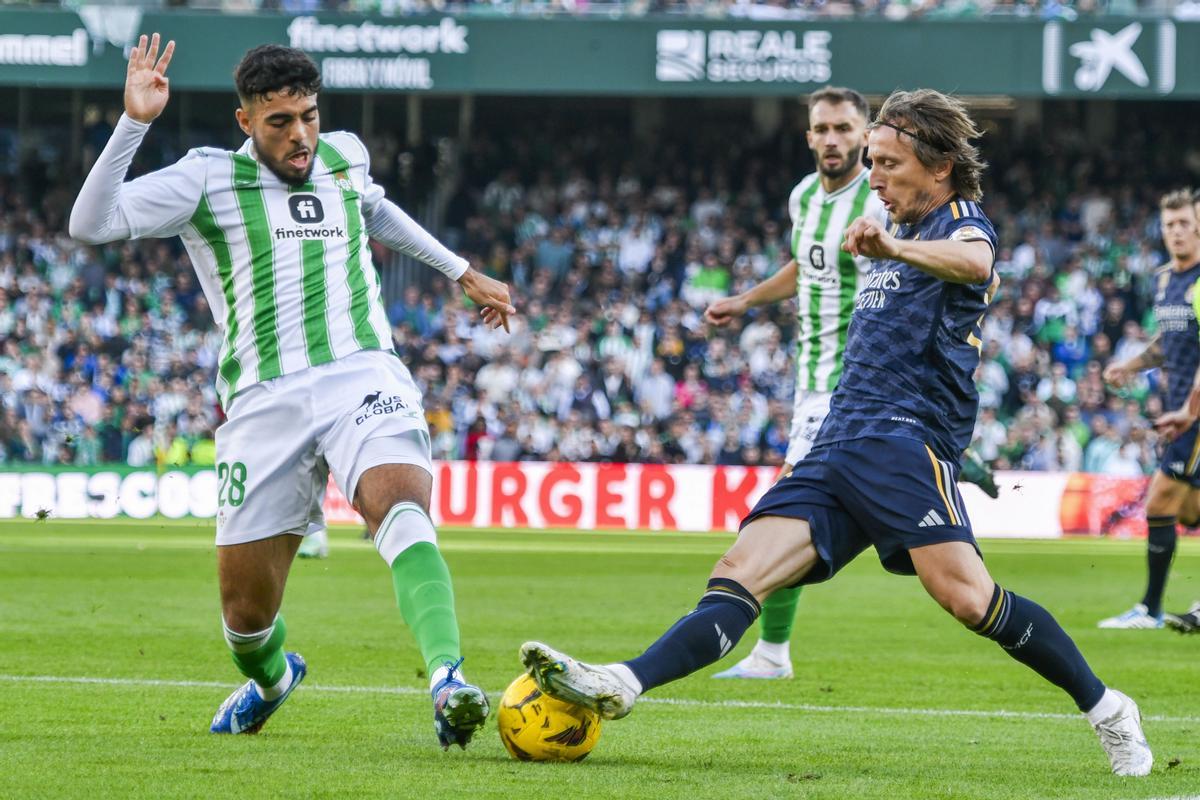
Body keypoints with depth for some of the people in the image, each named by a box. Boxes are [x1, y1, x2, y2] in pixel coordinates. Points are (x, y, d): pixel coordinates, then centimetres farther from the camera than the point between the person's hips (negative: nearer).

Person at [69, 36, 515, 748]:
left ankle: (448, 677, -48)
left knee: (401, 508, -32)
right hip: (265, 401, -1)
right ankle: (271, 676, 39)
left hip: (364, 376, 1)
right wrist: (134, 122, -19)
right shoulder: (208, 177, 3)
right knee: (245, 612, 3)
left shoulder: (346, 155, 15)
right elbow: (92, 224, -10)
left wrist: (463, 273, 44)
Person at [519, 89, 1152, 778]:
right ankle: (621, 687, -28)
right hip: (837, 449, 8)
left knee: (966, 596, -24)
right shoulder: (906, 235, 27)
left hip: (904, 438, -8)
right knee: (740, 574, -10)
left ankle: (1107, 710, -9)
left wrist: (895, 249, -45)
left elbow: (974, 262, -27)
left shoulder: (963, 221, 0)